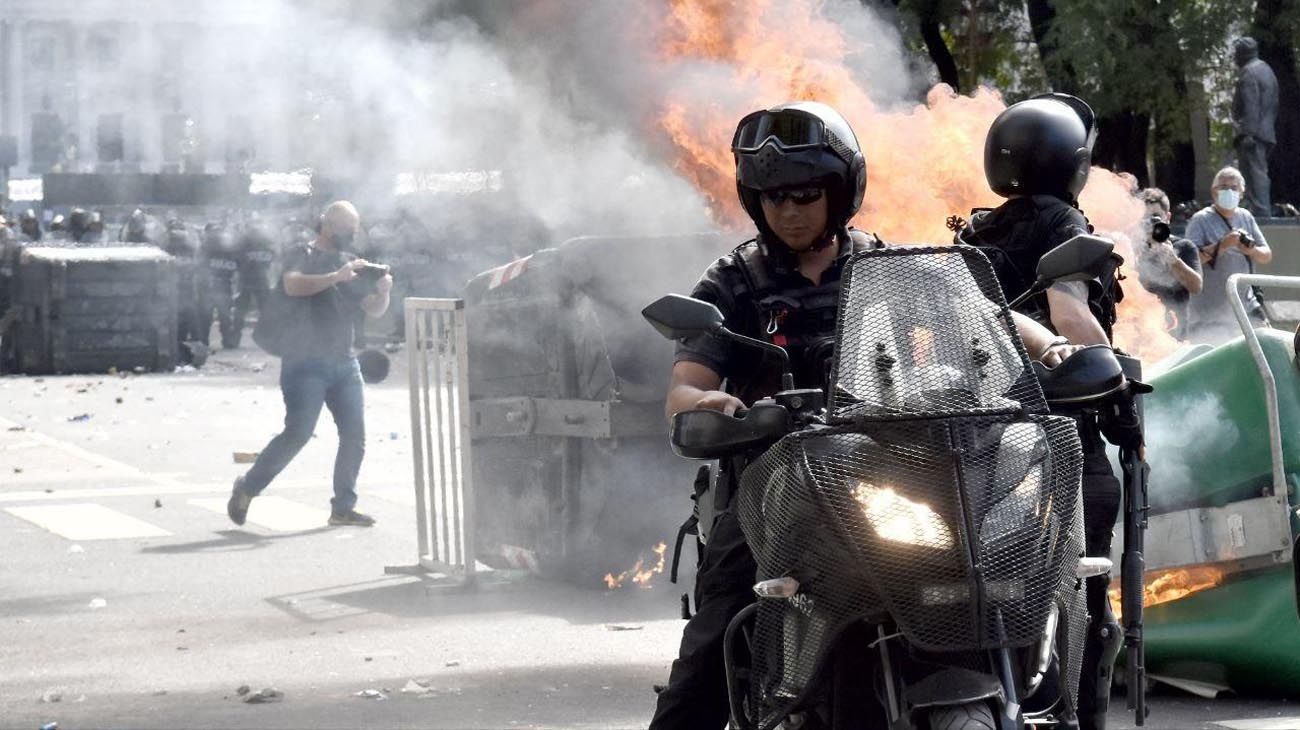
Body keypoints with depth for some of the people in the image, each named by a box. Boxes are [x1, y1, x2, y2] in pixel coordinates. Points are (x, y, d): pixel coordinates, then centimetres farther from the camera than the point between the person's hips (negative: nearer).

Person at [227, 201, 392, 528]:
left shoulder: (350, 264, 17)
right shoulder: (303, 257, -2)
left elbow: (373, 310, 13)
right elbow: (293, 285, -24)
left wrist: (383, 291, -9)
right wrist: (336, 277, -33)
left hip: (343, 363, 7)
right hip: (306, 363, -7)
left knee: (355, 435, 0)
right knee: (297, 434, -12)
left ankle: (343, 507, 8)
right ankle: (246, 489, 3)